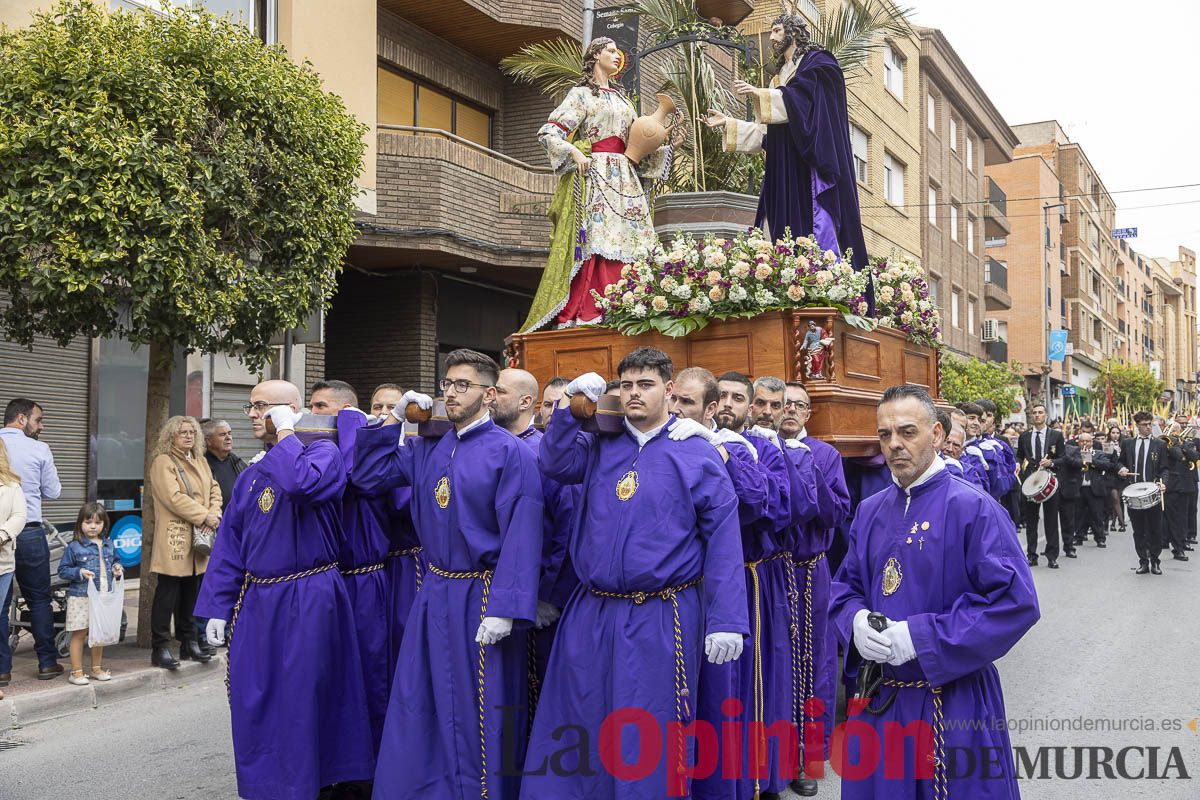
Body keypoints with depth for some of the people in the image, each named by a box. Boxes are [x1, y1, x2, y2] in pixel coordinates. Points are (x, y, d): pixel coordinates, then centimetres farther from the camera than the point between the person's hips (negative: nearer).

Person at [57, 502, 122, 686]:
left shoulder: (108, 545, 8)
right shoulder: (75, 547, -7)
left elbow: (114, 561, 25)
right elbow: (63, 570, -5)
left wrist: (117, 569, 4)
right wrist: (80, 573, -19)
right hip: (81, 598, -5)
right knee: (79, 634, 0)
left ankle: (97, 668, 26)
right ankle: (76, 671, 8)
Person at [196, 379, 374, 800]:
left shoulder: (322, 452, -7)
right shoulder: (250, 475, 12)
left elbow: (301, 482, -31)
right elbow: (228, 546, 12)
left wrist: (285, 432, -15)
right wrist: (218, 608, 7)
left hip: (306, 602, -6)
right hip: (256, 603, 6)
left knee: (300, 699, 1)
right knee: (253, 702, 10)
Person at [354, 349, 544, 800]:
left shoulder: (509, 452, -13)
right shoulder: (428, 449, 8)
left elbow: (520, 536, -17)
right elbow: (368, 476, 14)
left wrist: (503, 609, -22)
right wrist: (395, 418, 5)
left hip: (480, 601, -7)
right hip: (433, 594, 7)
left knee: (477, 716, 6)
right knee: (419, 709, 15)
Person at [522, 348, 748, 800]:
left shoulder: (697, 455, -4)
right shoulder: (600, 448, 11)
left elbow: (723, 540, -7)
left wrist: (726, 621, -13)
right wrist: (570, 403, -8)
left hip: (662, 622, -4)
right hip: (590, 616, 5)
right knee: (576, 732, 13)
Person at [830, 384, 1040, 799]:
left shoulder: (973, 508, -13)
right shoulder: (870, 512, 7)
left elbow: (1016, 601, -18)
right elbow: (847, 586, 15)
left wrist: (921, 637, -21)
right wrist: (857, 622, -9)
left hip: (954, 700, -5)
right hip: (879, 699, 5)